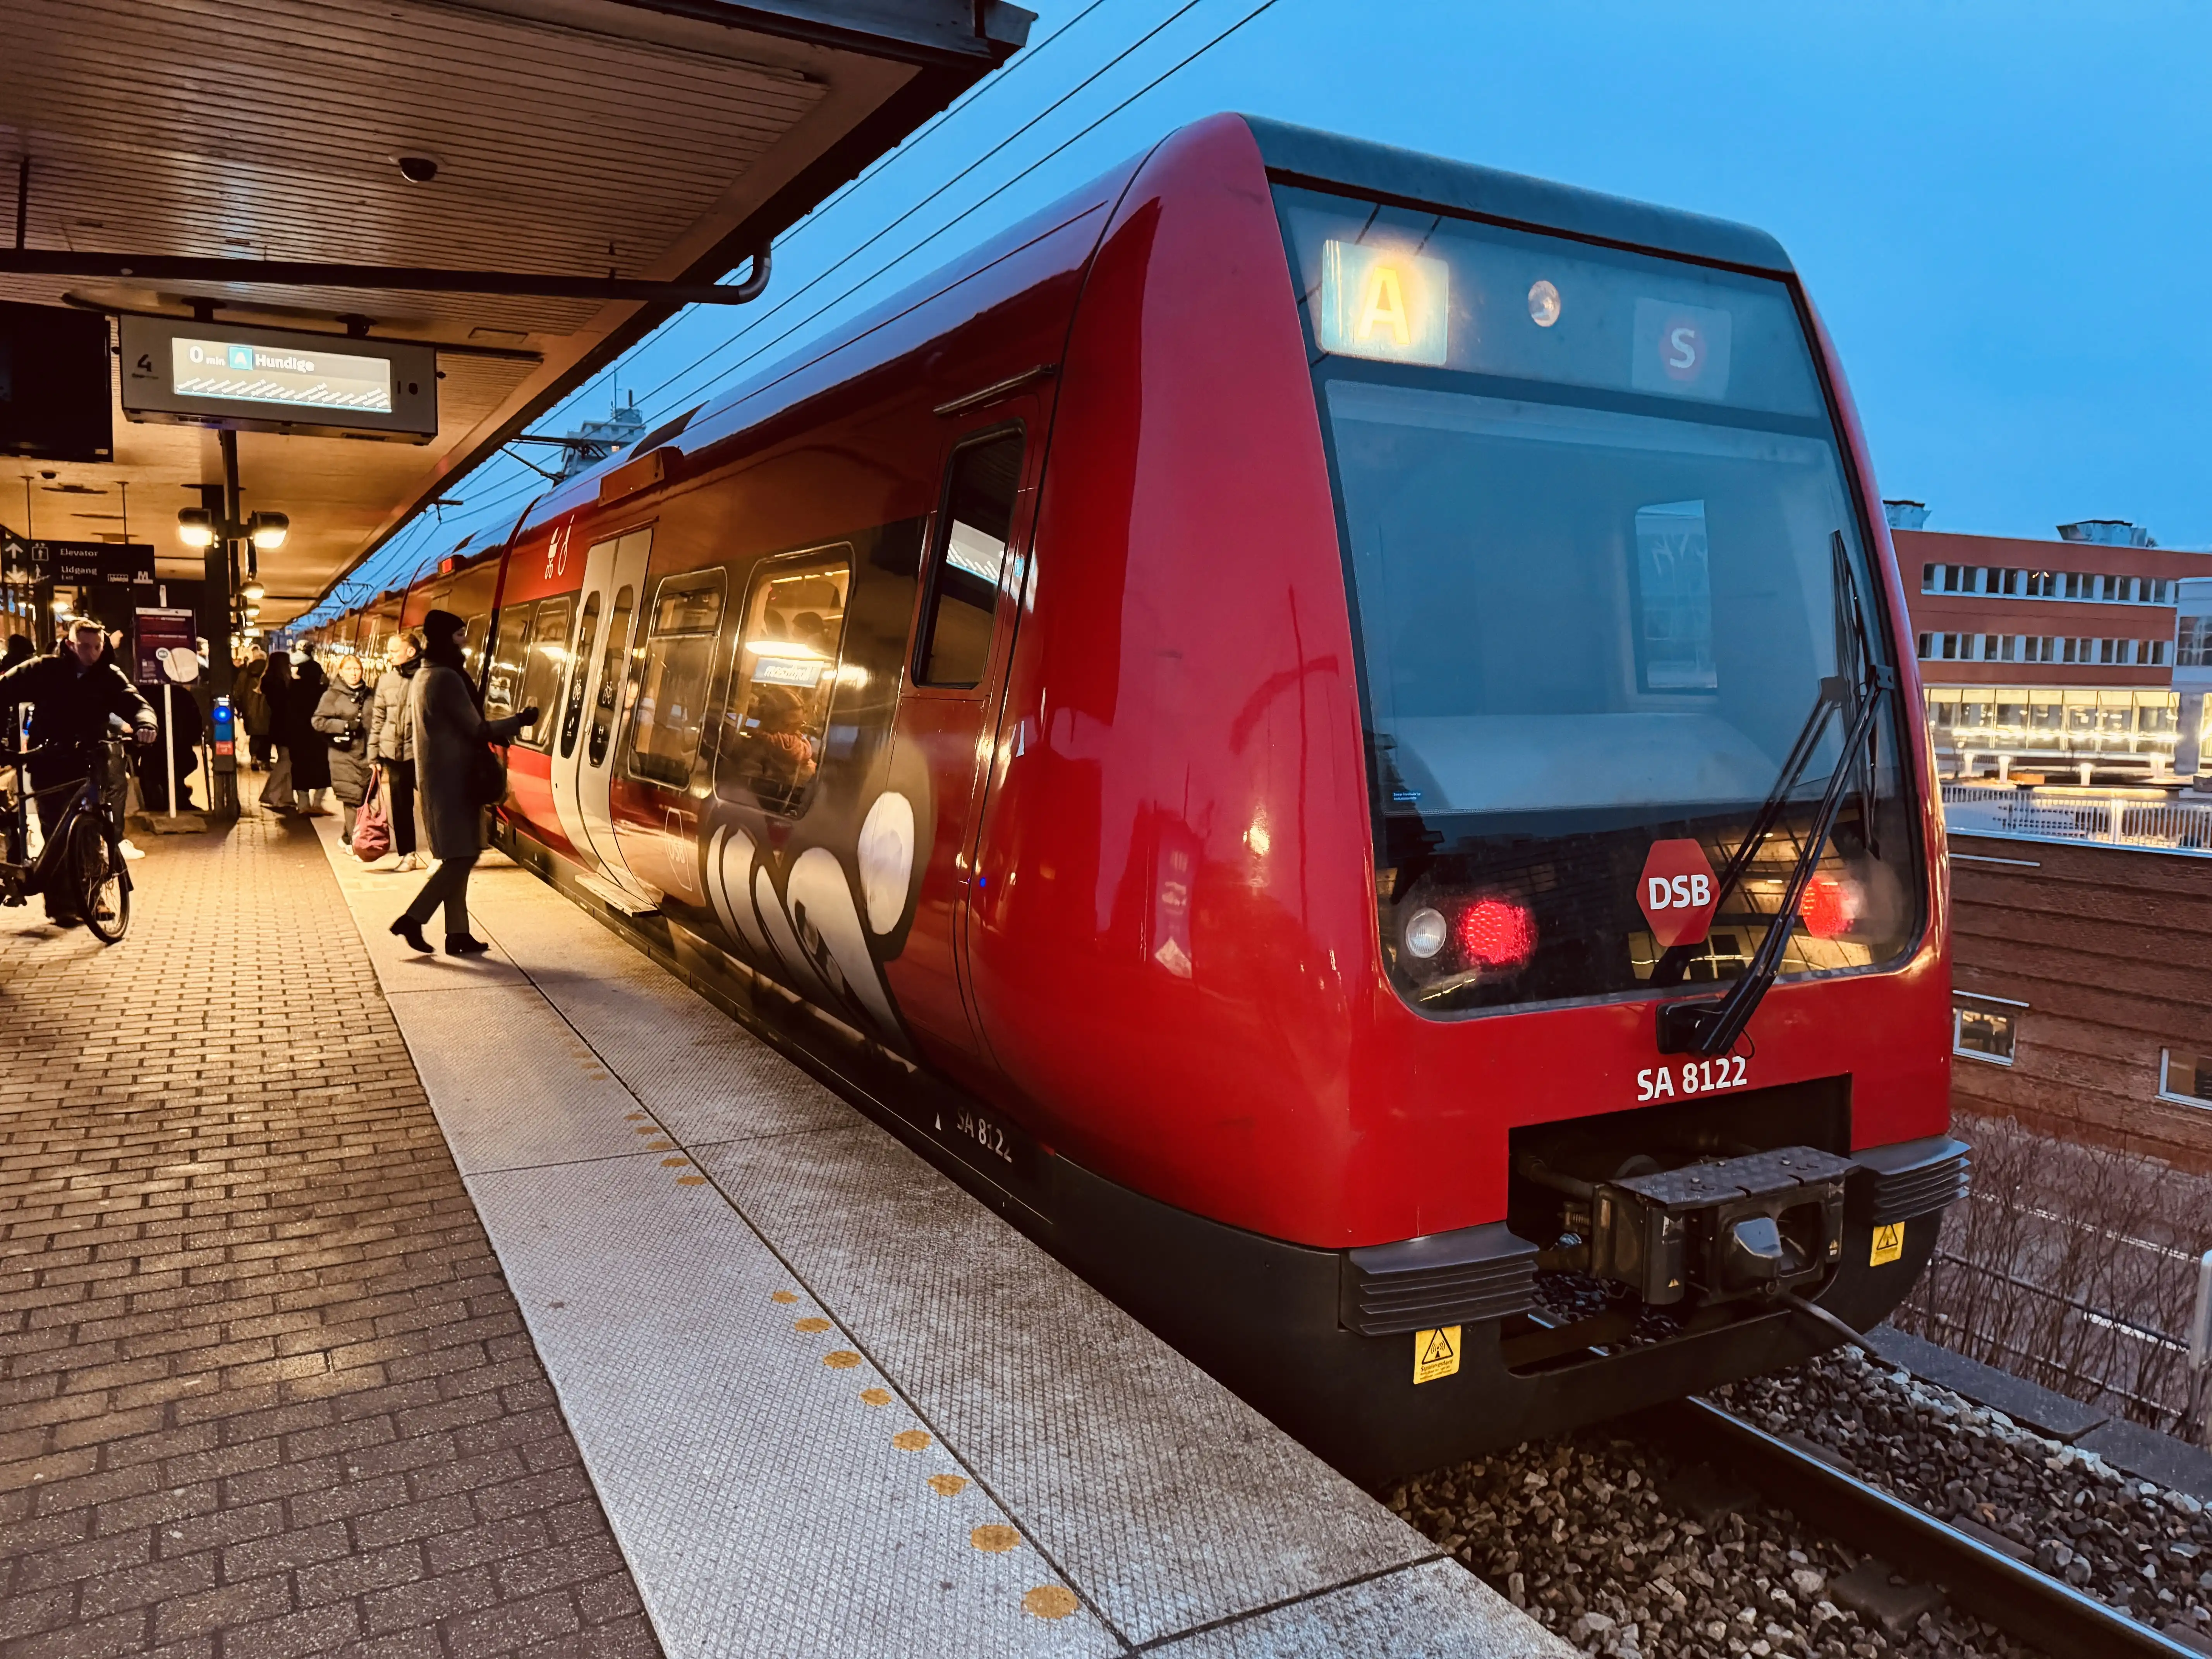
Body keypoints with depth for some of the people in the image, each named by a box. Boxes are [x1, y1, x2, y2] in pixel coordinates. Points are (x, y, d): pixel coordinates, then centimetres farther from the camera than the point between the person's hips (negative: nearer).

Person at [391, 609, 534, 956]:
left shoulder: (423, 677, 16)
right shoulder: (447, 679, -16)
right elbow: (476, 729, -16)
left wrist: (496, 733, 13)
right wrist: (520, 721, -5)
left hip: (436, 776, 10)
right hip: (452, 778, -10)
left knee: (456, 858, 10)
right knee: (463, 855, -7)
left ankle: (458, 934, 11)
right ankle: (413, 919, -7)